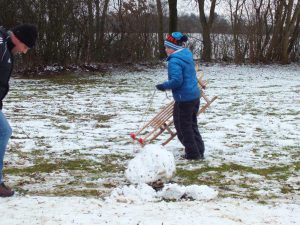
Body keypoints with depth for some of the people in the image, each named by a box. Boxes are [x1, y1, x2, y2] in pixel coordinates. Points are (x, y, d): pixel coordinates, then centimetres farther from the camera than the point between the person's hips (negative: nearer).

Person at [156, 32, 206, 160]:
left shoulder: (174, 61, -20)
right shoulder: (187, 54, 10)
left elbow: (176, 81, -27)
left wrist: (164, 86, -14)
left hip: (184, 98, -9)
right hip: (195, 95, 9)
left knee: (183, 127, 5)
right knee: (192, 125, 19)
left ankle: (193, 153, 12)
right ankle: (199, 152, 22)